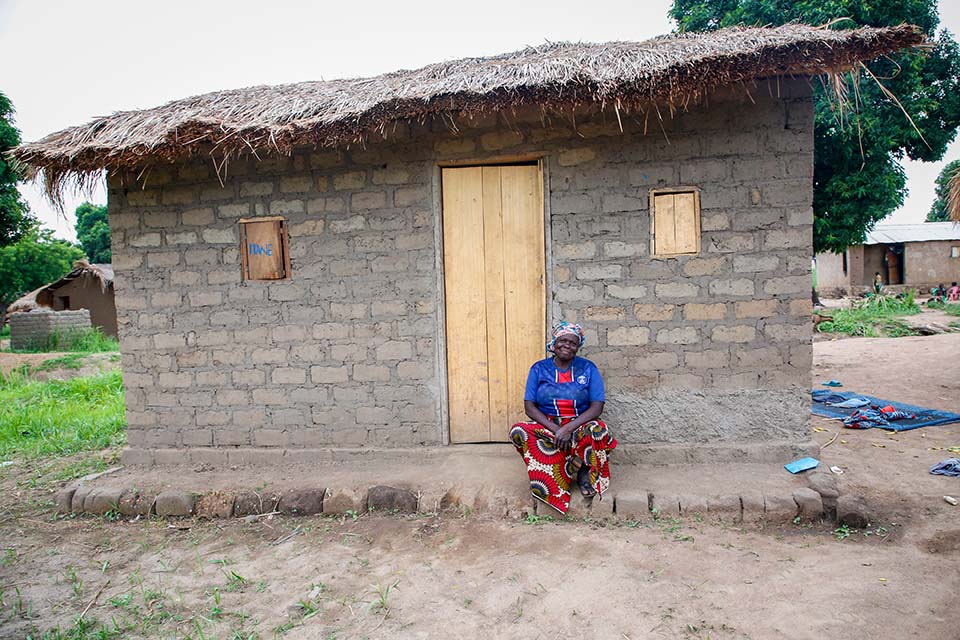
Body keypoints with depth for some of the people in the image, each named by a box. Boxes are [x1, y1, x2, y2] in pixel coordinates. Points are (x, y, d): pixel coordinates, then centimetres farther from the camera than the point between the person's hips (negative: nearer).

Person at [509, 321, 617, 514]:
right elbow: (529, 407, -4)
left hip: (579, 426, -1)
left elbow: (597, 407, -9)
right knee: (518, 432, -30)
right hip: (547, 426, 2)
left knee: (598, 430, -36)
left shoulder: (588, 368, 0)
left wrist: (568, 429, -23)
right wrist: (555, 430, -20)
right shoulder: (539, 368, 2)